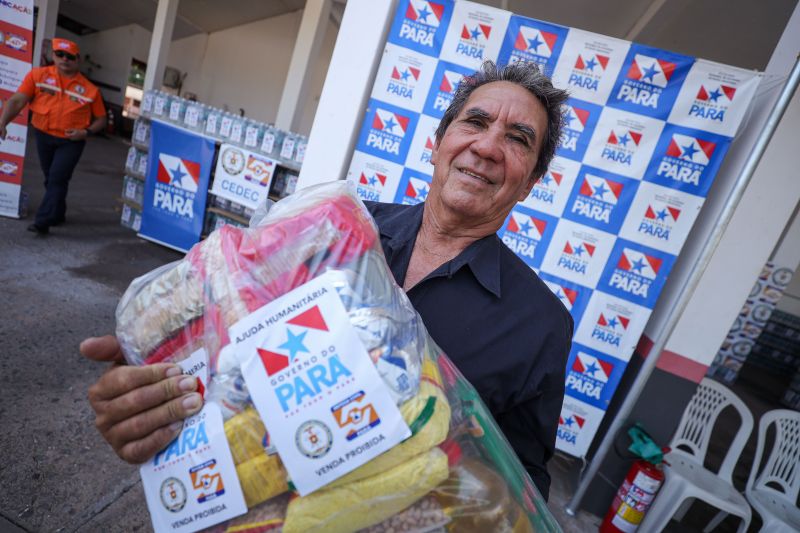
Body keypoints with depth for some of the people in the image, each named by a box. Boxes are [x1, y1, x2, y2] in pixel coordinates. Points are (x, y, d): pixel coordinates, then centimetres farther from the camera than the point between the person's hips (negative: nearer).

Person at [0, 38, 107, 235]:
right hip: (43, 137, 3)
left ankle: (42, 221, -8)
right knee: (50, 179, 15)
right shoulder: (38, 75, -2)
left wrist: (86, 132, -15)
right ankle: (57, 215, 33)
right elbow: (17, 101, -7)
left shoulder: (90, 89, -5)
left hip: (71, 141, -3)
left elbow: (100, 119, 2)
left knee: (57, 179, -11)